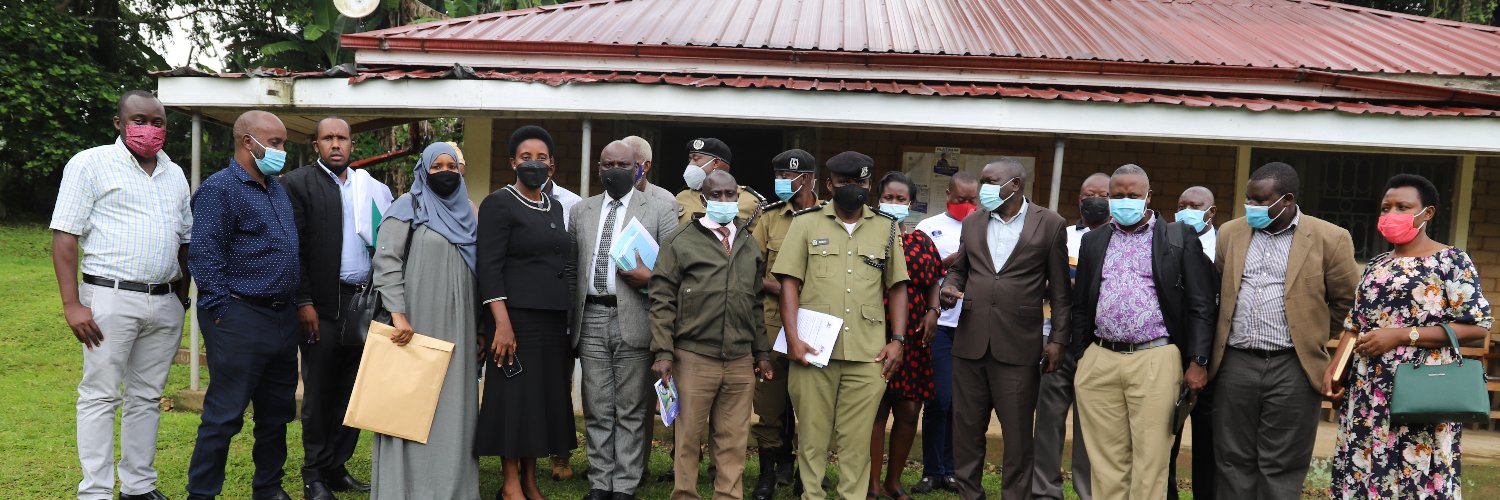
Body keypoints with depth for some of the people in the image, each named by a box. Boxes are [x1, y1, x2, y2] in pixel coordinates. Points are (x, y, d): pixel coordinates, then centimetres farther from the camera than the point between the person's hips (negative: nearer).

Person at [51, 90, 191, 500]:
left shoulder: (174, 174, 14)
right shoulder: (91, 164, -2)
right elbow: (64, 237, -7)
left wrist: (182, 293, 13)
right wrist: (72, 304, -13)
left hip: (165, 304, 5)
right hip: (110, 298, -5)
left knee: (146, 397, 10)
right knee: (101, 397, -1)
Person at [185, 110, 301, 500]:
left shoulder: (277, 189, 15)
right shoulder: (219, 189, -10)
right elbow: (204, 256, -15)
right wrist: (223, 314, -16)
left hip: (283, 319, 8)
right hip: (241, 319, -8)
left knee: (277, 412, 14)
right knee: (225, 414, -1)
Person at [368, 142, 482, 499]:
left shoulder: (465, 213, 14)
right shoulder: (408, 206, -1)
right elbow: (386, 261, -9)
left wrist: (478, 327, 13)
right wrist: (398, 314, -19)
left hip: (457, 328, 5)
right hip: (416, 324, -5)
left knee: (453, 403, 6)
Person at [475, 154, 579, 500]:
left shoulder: (555, 207, 14)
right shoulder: (499, 203, -5)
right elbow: (490, 267, -12)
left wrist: (567, 320, 11)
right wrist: (502, 323, -20)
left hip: (554, 317, 7)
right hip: (518, 316, -6)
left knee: (546, 395, 9)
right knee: (515, 395, -1)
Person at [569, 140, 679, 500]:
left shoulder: (659, 211, 4)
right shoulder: (580, 211, 15)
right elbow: (570, 267, 14)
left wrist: (650, 277, -15)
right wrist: (568, 320, 9)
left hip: (634, 320, -3)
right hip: (591, 319, 3)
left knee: (632, 411, 2)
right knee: (597, 410, 8)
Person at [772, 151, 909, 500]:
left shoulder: (886, 228, 12)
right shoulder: (806, 223, 7)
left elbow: (897, 287, 14)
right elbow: (790, 283, 3)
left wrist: (897, 340, 4)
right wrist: (793, 338, -7)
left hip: (868, 353, 1)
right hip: (814, 350, -1)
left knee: (857, 438, 2)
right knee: (812, 434, 4)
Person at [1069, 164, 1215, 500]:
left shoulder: (1180, 238, 4)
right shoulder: (1093, 241, 14)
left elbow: (1201, 305, 0)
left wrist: (1197, 362, -6)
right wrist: (1080, 359, 12)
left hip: (1154, 361, -3)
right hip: (1099, 362, 3)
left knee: (1150, 460, -1)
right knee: (1105, 460, 7)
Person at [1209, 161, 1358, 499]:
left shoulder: (1329, 239, -3)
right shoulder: (1230, 233, 8)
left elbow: (1347, 301, 6)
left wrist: (1313, 336, 10)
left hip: (1293, 368, -3)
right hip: (1235, 364, 3)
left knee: (1281, 468, 4)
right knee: (1232, 462, 8)